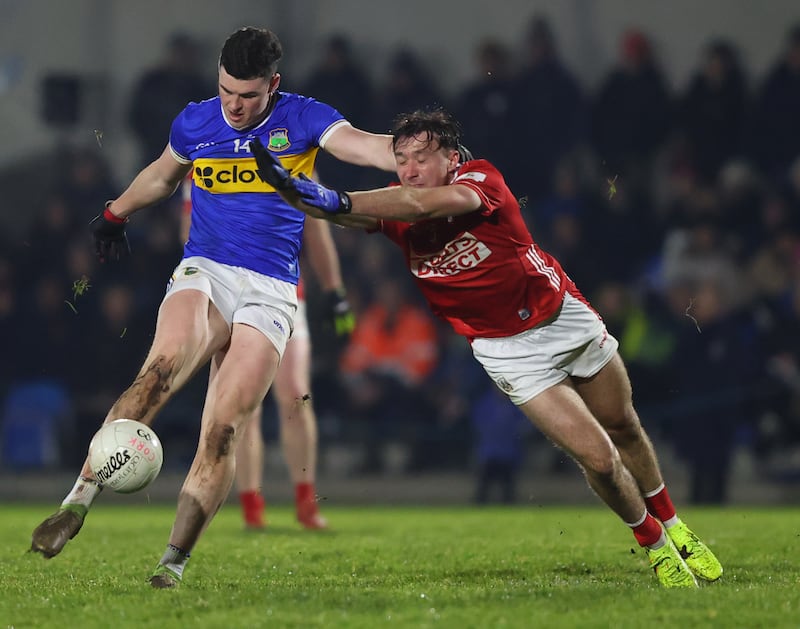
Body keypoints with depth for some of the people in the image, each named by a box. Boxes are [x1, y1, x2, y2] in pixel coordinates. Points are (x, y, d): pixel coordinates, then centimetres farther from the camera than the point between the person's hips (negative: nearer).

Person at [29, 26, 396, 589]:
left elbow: (361, 145, -17)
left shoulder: (302, 119, 0)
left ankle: (174, 561, -8)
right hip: (204, 272, 1)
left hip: (272, 292, -1)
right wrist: (116, 213, 42)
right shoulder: (195, 122, 9)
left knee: (225, 430, -14)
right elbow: (162, 175, 30)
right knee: (163, 368, -31)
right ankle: (78, 501, -36)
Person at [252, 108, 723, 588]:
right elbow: (335, 210, -26)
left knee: (624, 428, 19)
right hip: (508, 348, 0)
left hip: (565, 316, 0)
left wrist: (341, 201, -48)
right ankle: (654, 544, 17)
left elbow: (429, 203, -43)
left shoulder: (482, 178, -24)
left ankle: (671, 524, 45)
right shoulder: (395, 208, -13)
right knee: (598, 458, -9)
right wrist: (288, 185, -47)